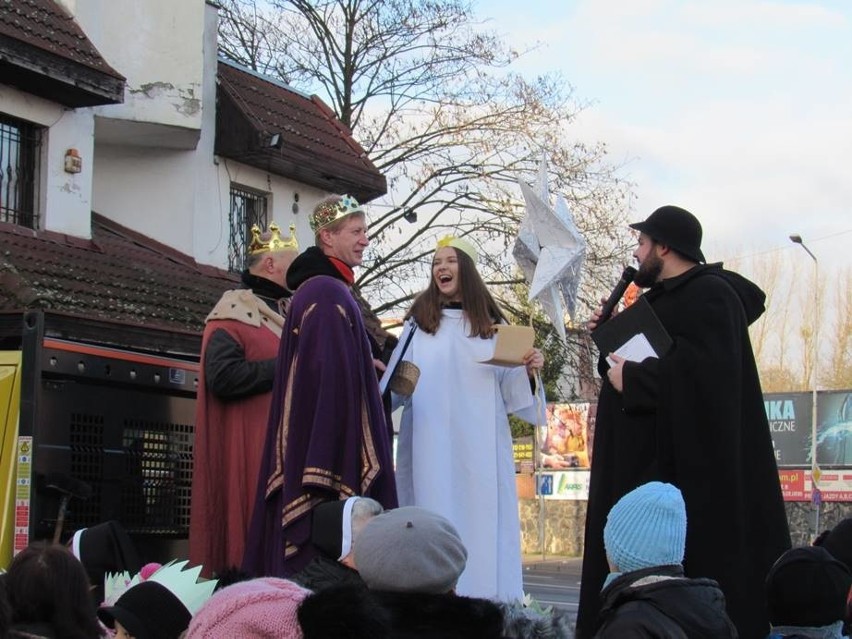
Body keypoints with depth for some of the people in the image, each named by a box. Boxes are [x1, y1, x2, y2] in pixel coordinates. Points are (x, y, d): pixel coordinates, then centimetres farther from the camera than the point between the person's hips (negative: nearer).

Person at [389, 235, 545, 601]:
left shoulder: (490, 322, 12)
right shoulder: (420, 319, 10)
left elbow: (506, 386, 8)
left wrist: (528, 369, -9)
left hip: (479, 443, 1)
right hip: (432, 444, -1)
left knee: (481, 515, -2)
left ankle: (485, 599, 0)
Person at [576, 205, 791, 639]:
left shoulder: (709, 296, -13)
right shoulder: (668, 297, 19)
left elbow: (701, 369, -27)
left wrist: (631, 378, -18)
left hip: (689, 470, -11)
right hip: (649, 462, 11)